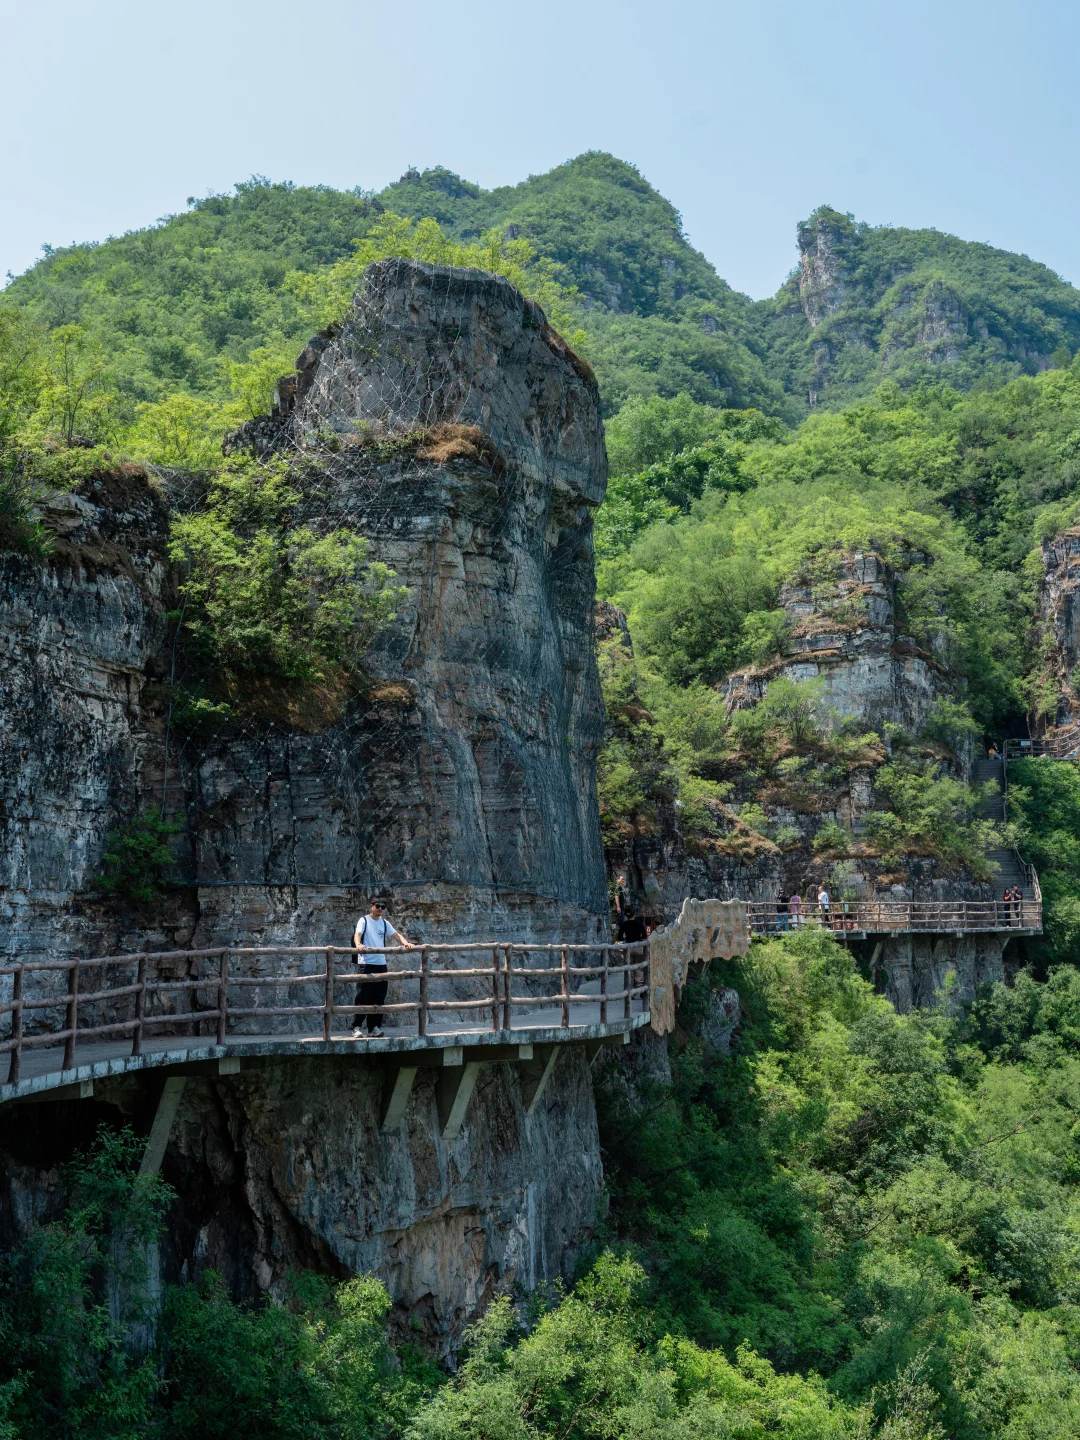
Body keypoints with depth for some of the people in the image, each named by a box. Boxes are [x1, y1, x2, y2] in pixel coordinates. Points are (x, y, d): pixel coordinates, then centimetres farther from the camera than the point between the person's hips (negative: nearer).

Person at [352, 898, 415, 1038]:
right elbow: (357, 934, -17)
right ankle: (357, 1027, -2)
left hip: (381, 964, 6)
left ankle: (374, 1027, 13)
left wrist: (406, 943, -12)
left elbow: (396, 934, 8)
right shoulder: (364, 920, -1)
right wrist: (358, 944, -39)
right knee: (363, 996, -6)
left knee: (379, 997, 7)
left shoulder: (384, 923, 15)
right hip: (367, 963, -6)